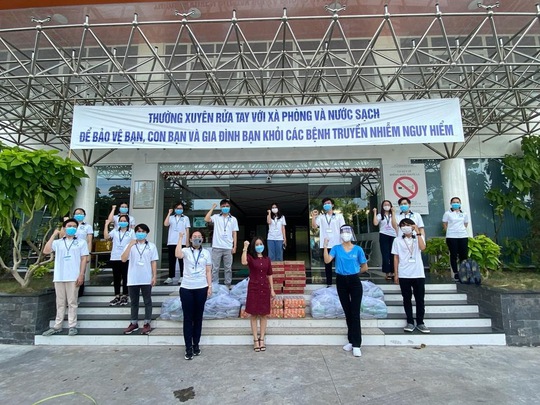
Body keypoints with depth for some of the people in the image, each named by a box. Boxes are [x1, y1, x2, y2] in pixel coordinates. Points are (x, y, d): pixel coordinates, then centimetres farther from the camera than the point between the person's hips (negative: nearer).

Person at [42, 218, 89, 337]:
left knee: (72, 302, 3)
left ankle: (72, 326, 8)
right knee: (60, 302, 11)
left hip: (73, 277, -2)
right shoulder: (57, 242, 10)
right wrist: (54, 235, -3)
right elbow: (46, 251, -8)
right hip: (59, 277, 2)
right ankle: (57, 326, 19)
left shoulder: (81, 242, 6)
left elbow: (84, 259, 1)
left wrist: (81, 275, -8)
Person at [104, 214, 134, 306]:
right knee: (116, 277, 9)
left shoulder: (131, 232, 3)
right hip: (115, 258, 3)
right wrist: (106, 224, -6)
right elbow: (106, 236, -7)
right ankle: (117, 296, 19)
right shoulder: (115, 231, 9)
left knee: (125, 277, 4)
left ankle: (124, 296, 14)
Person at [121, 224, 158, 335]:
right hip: (133, 279, 1)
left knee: (147, 302, 6)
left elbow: (154, 262, 2)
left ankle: (147, 323, 16)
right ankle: (134, 323, 24)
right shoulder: (130, 245, 3)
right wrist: (130, 245, -17)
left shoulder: (151, 246, 2)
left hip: (146, 279, -1)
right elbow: (123, 259, -9)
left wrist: (154, 276, -4)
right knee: (134, 302, 13)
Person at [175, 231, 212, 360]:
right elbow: (178, 255, -24)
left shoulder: (206, 253, 6)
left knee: (198, 317, 10)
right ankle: (188, 347, 10)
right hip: (186, 288, -1)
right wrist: (180, 238, -18)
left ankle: (196, 345, 22)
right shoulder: (186, 250, 1)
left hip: (201, 288, 2)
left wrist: (210, 286, -1)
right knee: (188, 318, 3)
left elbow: (208, 271, 7)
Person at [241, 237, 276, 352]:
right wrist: (245, 248, -26)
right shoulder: (250, 257, -3)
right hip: (253, 288, -3)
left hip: (265, 288, 3)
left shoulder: (267, 259, 7)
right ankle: (255, 340, 13)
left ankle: (262, 339, 19)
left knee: (264, 314, 8)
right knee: (254, 314, 4)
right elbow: (244, 262, -28)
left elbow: (269, 275, 10)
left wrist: (272, 289, 7)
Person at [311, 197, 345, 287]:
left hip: (337, 244, -1)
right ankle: (328, 284, 17)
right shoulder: (320, 217, 10)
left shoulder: (339, 216, 7)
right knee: (327, 265, 8)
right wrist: (313, 216, -10)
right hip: (325, 245, 2)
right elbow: (314, 226, -2)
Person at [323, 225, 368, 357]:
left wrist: (353, 272, 7)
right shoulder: (336, 248, 1)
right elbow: (327, 260, -14)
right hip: (341, 282, 2)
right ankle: (351, 341, 25)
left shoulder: (358, 249, -2)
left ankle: (356, 344, 3)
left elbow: (365, 267, 6)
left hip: (354, 282, -2)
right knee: (347, 312, 12)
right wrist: (325, 246, -18)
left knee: (355, 313, -4)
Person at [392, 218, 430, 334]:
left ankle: (420, 322, 17)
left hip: (418, 274, 0)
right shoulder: (397, 240, 2)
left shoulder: (418, 238, 4)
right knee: (407, 299, 6)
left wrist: (418, 232, -17)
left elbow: (422, 247, -18)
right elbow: (396, 258, 3)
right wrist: (396, 274, 0)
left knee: (420, 299, 6)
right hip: (404, 275, 0)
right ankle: (410, 322, 15)